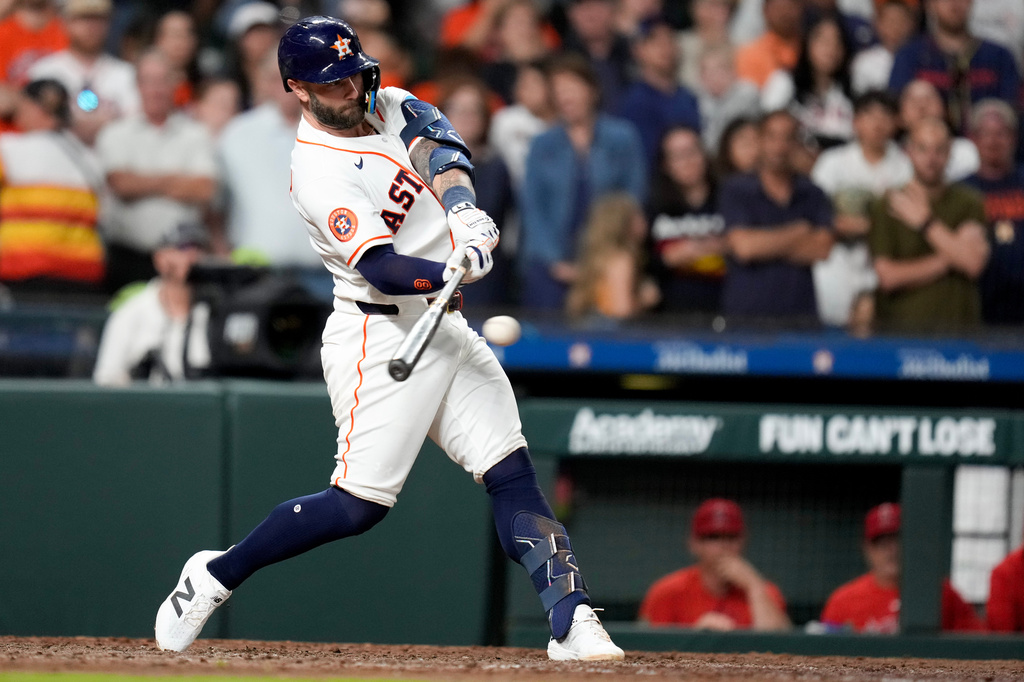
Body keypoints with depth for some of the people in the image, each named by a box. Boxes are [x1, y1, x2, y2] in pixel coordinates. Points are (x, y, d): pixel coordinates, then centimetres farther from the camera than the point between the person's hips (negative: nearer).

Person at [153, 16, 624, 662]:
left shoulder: (391, 106, 10)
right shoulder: (318, 172, -16)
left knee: (513, 473, -3)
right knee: (359, 504, -8)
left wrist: (464, 211, -26)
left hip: (446, 328, 8)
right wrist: (452, 272, -43)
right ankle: (216, 575, 8)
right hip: (381, 336, -8)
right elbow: (381, 268, -25)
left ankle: (572, 619, -10)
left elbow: (441, 148, -6)